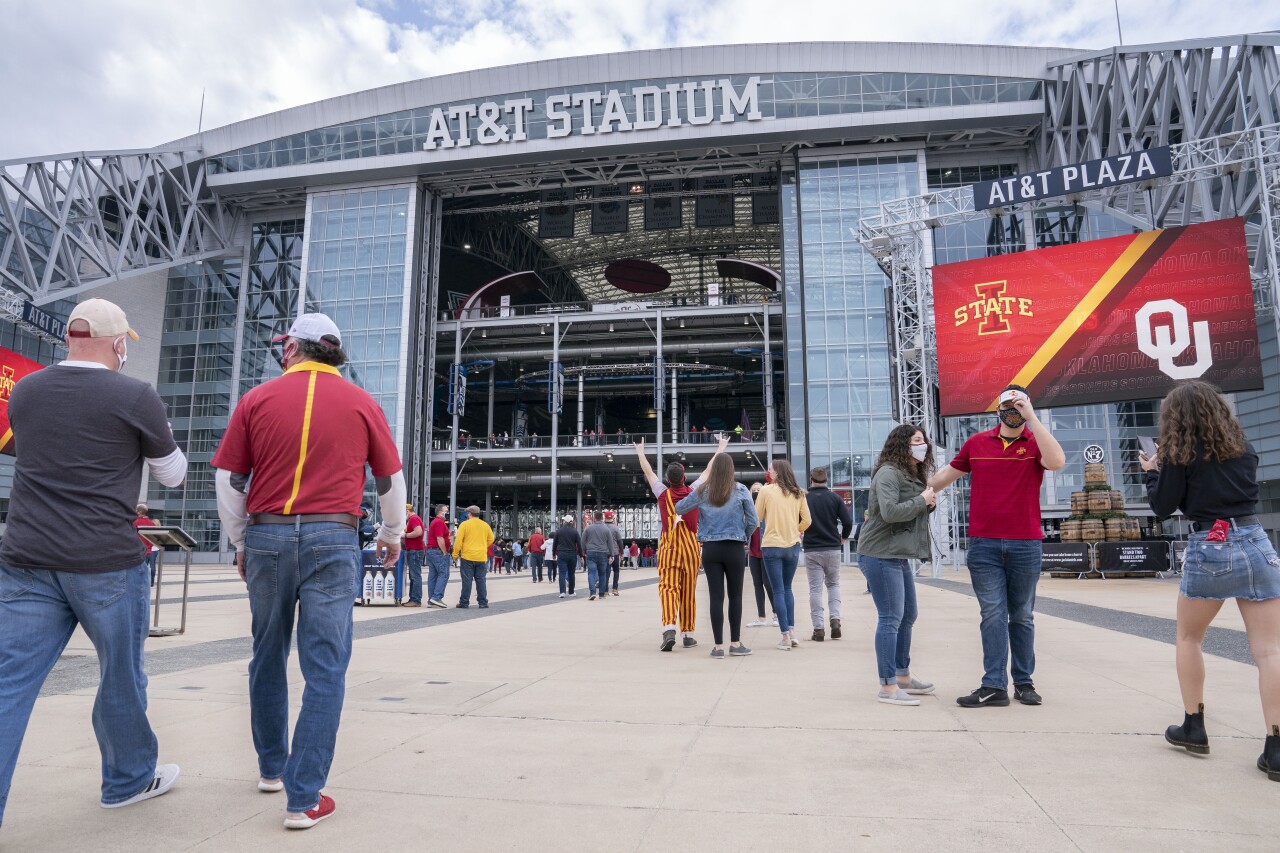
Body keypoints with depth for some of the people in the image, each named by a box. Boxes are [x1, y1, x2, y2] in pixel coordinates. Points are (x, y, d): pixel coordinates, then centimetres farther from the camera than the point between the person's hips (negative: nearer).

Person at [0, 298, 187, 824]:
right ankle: (128, 779, 30)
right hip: (107, 564, -4)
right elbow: (173, 475, 4)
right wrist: (152, 437, 22)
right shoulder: (136, 397, -9)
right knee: (121, 677, 13)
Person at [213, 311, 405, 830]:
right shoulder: (361, 403, 2)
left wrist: (240, 543, 18)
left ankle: (271, 767, 35)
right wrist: (392, 535, 23)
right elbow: (391, 479, 8)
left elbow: (228, 481, 5)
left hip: (267, 536, 2)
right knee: (325, 669, 2)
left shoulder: (257, 399, 3)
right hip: (333, 539, -2)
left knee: (268, 658, 19)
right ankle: (304, 797, 2)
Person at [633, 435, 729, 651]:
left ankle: (669, 628, -27)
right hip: (691, 546, 1)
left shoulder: (663, 493, -3)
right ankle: (688, 634, 16)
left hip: (669, 546, -1)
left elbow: (648, 472, 12)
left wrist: (640, 453, 28)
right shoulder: (694, 492, -1)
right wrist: (719, 451, 27)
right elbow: (708, 472, 13)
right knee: (688, 592, 9)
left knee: (668, 588, -7)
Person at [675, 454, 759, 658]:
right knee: (735, 595, 9)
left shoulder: (701, 492, 1)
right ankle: (735, 644, 14)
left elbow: (678, 508, 12)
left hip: (710, 549, 1)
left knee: (716, 597, 3)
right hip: (734, 548, -1)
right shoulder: (740, 491, -3)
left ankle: (719, 646, 6)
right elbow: (753, 521, -2)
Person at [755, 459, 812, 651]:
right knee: (787, 588, 18)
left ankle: (785, 636, 0)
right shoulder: (798, 493, 3)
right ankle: (792, 632, 14)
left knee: (778, 591, 2)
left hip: (772, 546, -4)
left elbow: (757, 518, 1)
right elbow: (806, 521, 4)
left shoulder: (766, 491, -7)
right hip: (792, 546, 4)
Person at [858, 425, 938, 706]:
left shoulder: (915, 475, 16)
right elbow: (890, 511, -26)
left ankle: (903, 676, 32)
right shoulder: (889, 473, -15)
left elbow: (915, 513, 22)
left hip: (899, 555, 11)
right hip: (880, 555, -10)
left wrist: (929, 502, 1)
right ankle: (887, 686, -4)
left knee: (908, 616, 18)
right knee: (891, 618, -10)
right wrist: (922, 500, -15)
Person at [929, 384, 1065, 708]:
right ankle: (994, 686, -2)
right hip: (984, 544, 0)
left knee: (1021, 616, 10)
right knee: (993, 614, -2)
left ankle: (1024, 682, 20)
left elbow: (1057, 462, -21)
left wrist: (1032, 417, -20)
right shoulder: (977, 443, 7)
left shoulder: (1035, 443, 2)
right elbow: (946, 474, 16)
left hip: (1025, 544, 0)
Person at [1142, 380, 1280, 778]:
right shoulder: (1243, 445, 12)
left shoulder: (1181, 452, -3)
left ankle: (1193, 727, 19)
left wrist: (1152, 472, 14)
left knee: (1189, 639, 16)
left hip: (1209, 550, -3)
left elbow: (1163, 507, -1)